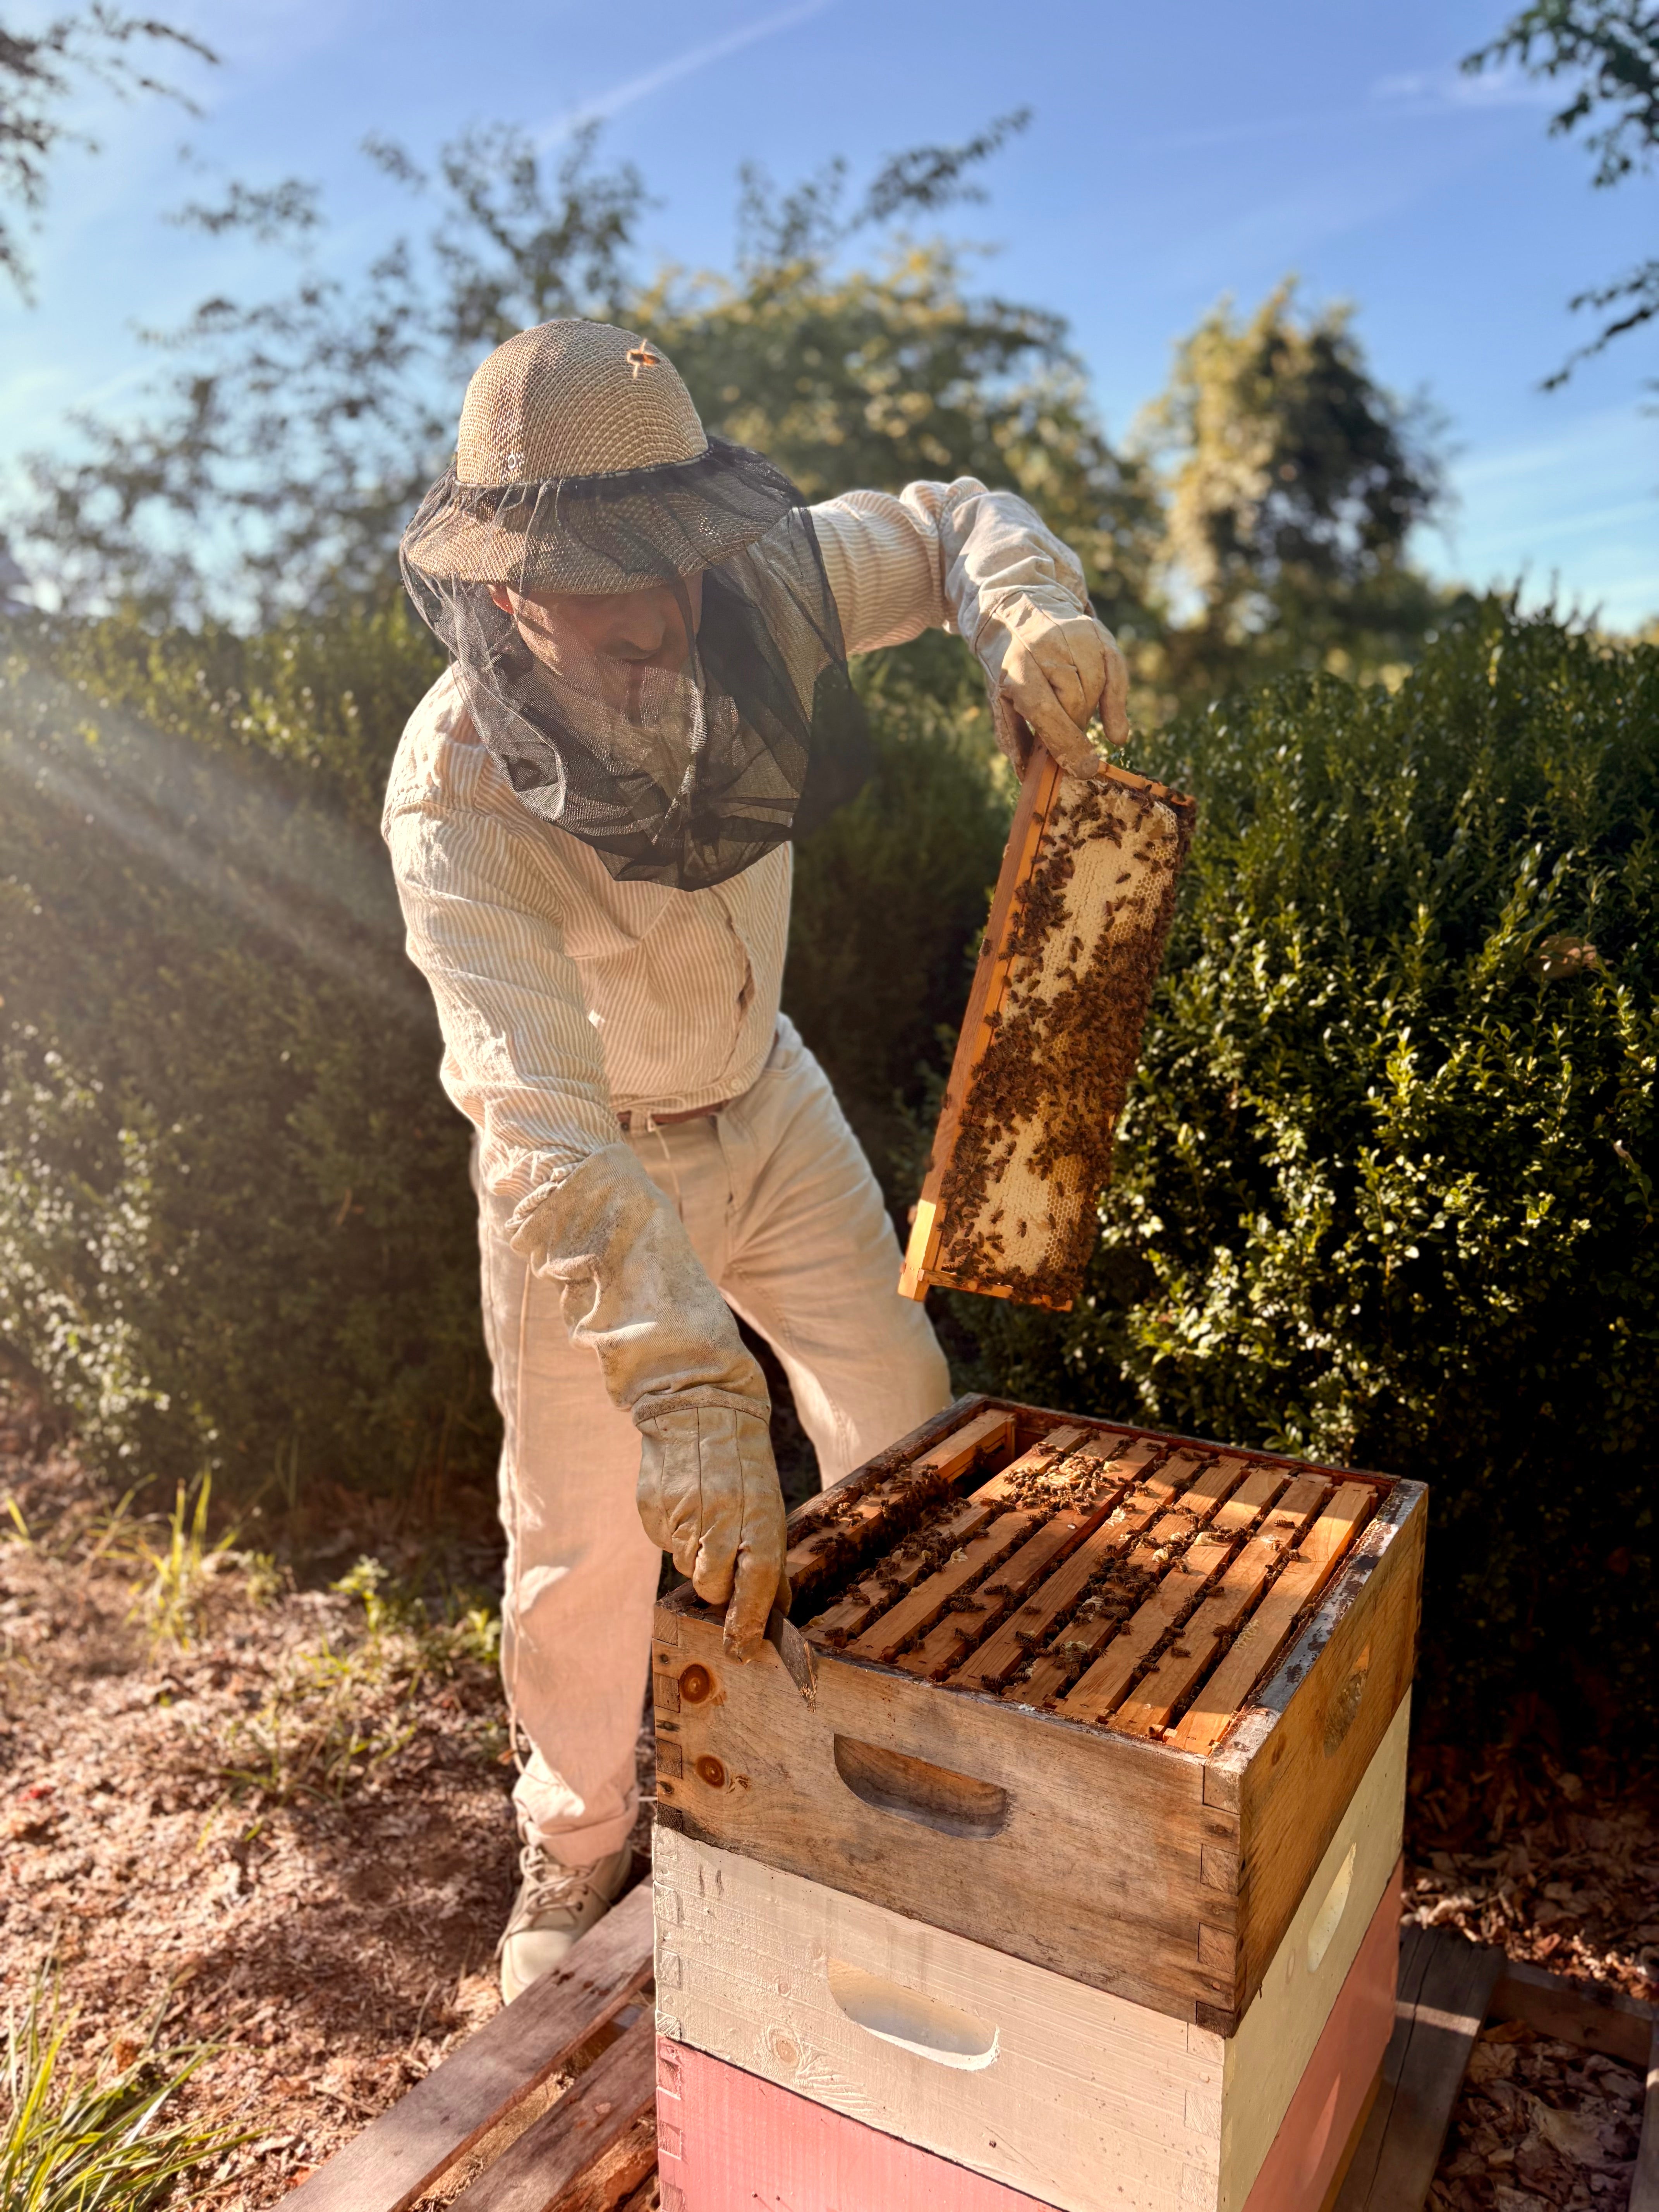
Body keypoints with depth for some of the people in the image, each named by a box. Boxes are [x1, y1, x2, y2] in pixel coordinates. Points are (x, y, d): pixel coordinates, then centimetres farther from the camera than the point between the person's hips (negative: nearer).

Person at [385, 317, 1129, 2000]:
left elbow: (954, 521, -3)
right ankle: (573, 1854, 34)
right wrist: (686, 1385, -51)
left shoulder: (756, 588, -21)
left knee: (904, 1422, 11)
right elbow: (540, 1118, -42)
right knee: (582, 1534, 5)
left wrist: (1027, 609, -27)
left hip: (763, 1100, 5)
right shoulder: (457, 786, -34)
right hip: (582, 1158, -4)